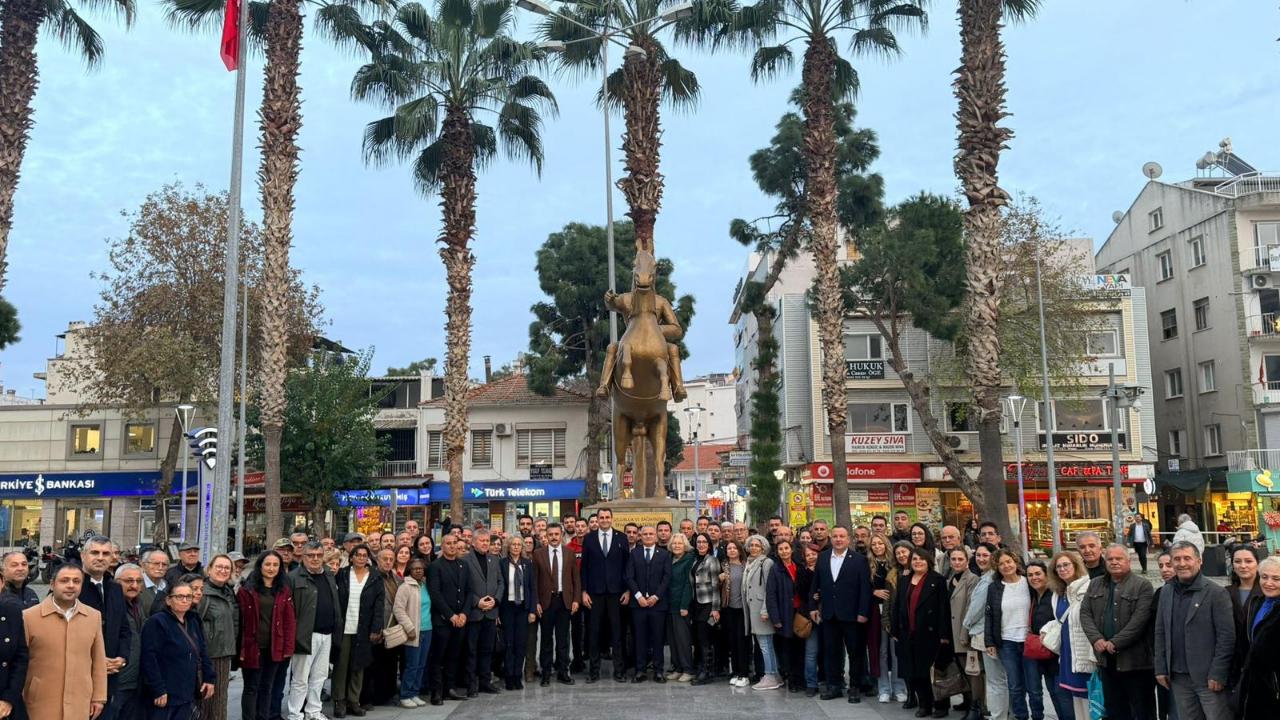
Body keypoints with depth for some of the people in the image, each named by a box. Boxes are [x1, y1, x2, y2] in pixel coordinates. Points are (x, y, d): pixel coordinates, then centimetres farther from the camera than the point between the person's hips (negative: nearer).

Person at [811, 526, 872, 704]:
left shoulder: (859, 560, -6)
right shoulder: (822, 558, 6)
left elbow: (865, 588, -8)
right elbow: (817, 584, 9)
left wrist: (863, 613, -13)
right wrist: (815, 606, 5)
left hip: (851, 614, -3)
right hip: (829, 614, 3)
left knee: (855, 652, 6)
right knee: (832, 652, 10)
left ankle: (854, 687, 17)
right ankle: (834, 685, 20)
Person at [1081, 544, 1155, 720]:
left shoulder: (1142, 585, -6)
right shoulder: (1095, 585, 12)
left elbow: (1139, 619, -15)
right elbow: (1085, 613, 7)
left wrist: (1115, 643, -16)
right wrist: (1096, 639, -8)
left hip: (1135, 659, -5)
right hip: (1106, 659, 5)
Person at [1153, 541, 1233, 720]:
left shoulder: (1216, 593, -7)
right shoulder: (1166, 594, 10)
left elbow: (1227, 637, -10)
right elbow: (1160, 633, 13)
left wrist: (1217, 674, -14)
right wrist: (1161, 669, 6)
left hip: (1209, 678, -5)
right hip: (1178, 678, 5)